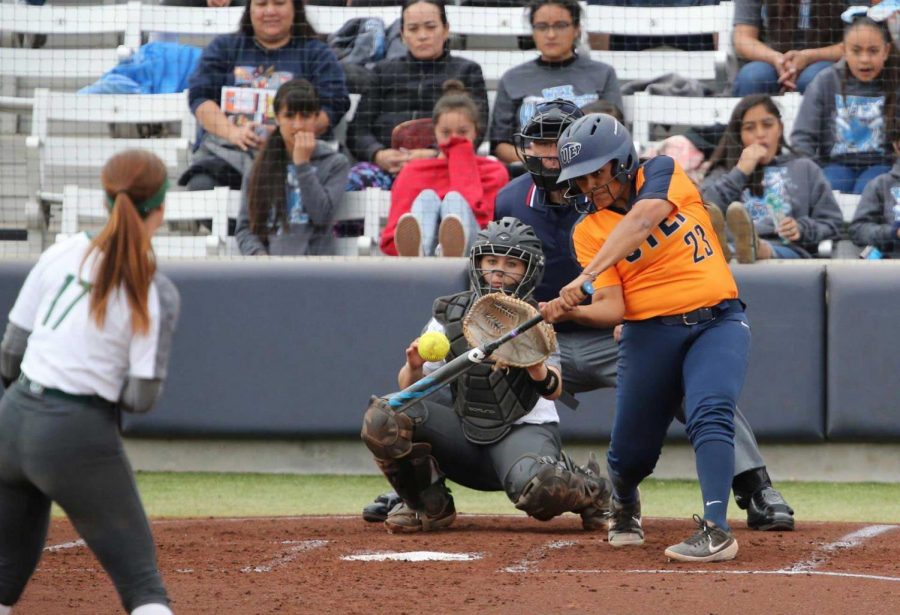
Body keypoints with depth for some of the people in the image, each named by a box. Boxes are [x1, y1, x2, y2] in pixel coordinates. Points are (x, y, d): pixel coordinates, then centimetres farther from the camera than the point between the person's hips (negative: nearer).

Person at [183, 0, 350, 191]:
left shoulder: (317, 55, 17)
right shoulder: (223, 47, 22)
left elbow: (332, 107, 4)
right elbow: (200, 97, 10)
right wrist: (232, 133, -10)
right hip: (222, 149, 2)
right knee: (200, 186, -31)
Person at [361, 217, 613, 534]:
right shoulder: (450, 313, 2)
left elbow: (553, 390, -21)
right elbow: (409, 387, 0)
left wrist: (539, 372, -45)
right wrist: (414, 367, -25)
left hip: (525, 429, -3)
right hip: (464, 430, 3)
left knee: (539, 489, -37)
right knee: (383, 418, -19)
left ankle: (590, 490, 3)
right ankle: (430, 506, 4)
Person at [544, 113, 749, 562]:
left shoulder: (662, 172, -2)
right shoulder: (589, 230, 3)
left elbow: (640, 221, -23)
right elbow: (611, 309, -8)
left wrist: (587, 276, -34)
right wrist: (569, 309, -29)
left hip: (716, 321, -3)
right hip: (649, 332, 3)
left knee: (709, 415, -26)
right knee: (630, 450, 5)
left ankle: (716, 529, -33)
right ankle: (624, 507, 39)